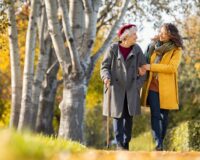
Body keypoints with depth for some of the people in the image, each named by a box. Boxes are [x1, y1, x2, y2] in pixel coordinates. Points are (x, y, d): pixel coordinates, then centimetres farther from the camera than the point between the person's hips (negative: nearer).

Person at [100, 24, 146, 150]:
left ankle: (126, 143, 10)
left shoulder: (137, 50, 0)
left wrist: (139, 84, -5)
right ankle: (119, 144, -5)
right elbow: (105, 66, -2)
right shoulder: (113, 49, -5)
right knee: (117, 115, -5)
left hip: (131, 89, 2)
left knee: (129, 116, 3)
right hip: (116, 88, -2)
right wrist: (106, 78, -22)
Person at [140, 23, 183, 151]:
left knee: (164, 115, 4)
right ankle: (158, 143, -14)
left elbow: (172, 67, -14)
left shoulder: (176, 50, -2)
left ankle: (161, 143, 16)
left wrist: (151, 67, -16)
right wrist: (143, 69, -7)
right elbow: (147, 61, 17)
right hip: (152, 86, 2)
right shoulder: (153, 46, 12)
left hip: (166, 87, -2)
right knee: (155, 114, -9)